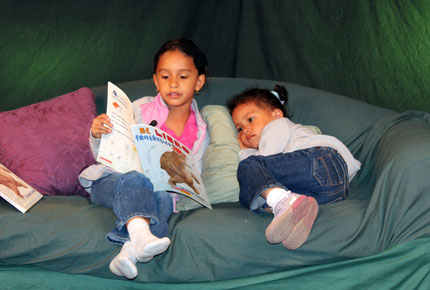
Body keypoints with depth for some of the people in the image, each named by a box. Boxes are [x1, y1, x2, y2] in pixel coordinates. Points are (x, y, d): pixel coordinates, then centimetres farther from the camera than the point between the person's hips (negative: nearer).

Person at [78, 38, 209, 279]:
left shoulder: (200, 133, 8)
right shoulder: (140, 110, 2)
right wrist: (97, 136, -19)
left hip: (160, 188, 1)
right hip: (108, 182, -1)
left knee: (164, 198, -34)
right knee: (135, 179, -36)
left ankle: (131, 249, -52)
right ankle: (140, 234, -59)